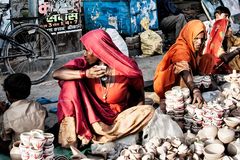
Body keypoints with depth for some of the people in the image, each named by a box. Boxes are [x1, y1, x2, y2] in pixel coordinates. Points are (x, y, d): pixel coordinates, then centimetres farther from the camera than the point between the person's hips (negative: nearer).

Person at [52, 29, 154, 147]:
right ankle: (69, 137, -23)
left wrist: (135, 117, -12)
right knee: (71, 82, -17)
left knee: (148, 111, -27)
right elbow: (56, 74, -19)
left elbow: (140, 93, 2)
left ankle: (97, 138, -28)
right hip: (91, 117, 1)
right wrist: (84, 74, -33)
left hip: (117, 118, 0)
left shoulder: (126, 69, -12)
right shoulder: (85, 63, -9)